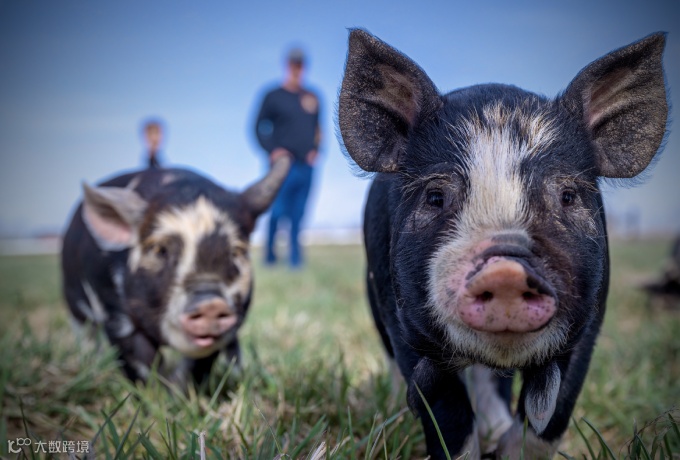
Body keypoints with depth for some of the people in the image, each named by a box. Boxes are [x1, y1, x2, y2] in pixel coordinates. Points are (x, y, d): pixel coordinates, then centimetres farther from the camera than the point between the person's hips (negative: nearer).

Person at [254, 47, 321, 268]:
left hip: (306, 165, 4)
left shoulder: (312, 97, 13)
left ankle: (296, 258, 12)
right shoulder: (274, 97, 1)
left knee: (298, 213, 5)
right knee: (278, 211, -5)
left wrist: (315, 149, 5)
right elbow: (259, 127, 4)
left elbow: (318, 128, 21)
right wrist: (272, 150, -9)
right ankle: (270, 254, 13)